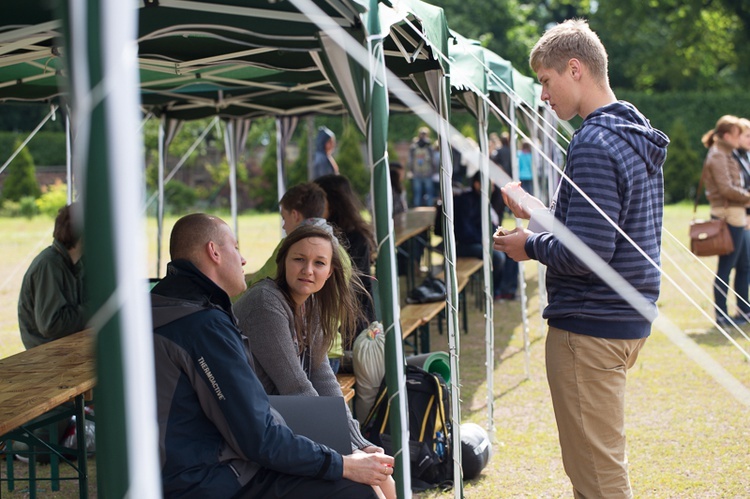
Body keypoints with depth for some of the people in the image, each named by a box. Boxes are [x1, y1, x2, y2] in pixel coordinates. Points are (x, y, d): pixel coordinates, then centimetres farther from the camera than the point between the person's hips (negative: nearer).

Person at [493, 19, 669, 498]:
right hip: (630, 319, 10)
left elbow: (588, 253, -25)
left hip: (590, 326, -10)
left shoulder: (594, 145, -19)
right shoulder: (640, 137, 11)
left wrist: (531, 246, -8)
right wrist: (542, 216, 19)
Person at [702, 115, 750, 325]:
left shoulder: (726, 155, 19)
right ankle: (721, 314, 0)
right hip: (728, 215, -10)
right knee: (726, 267, -5)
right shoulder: (717, 156, -12)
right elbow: (727, 189, -19)